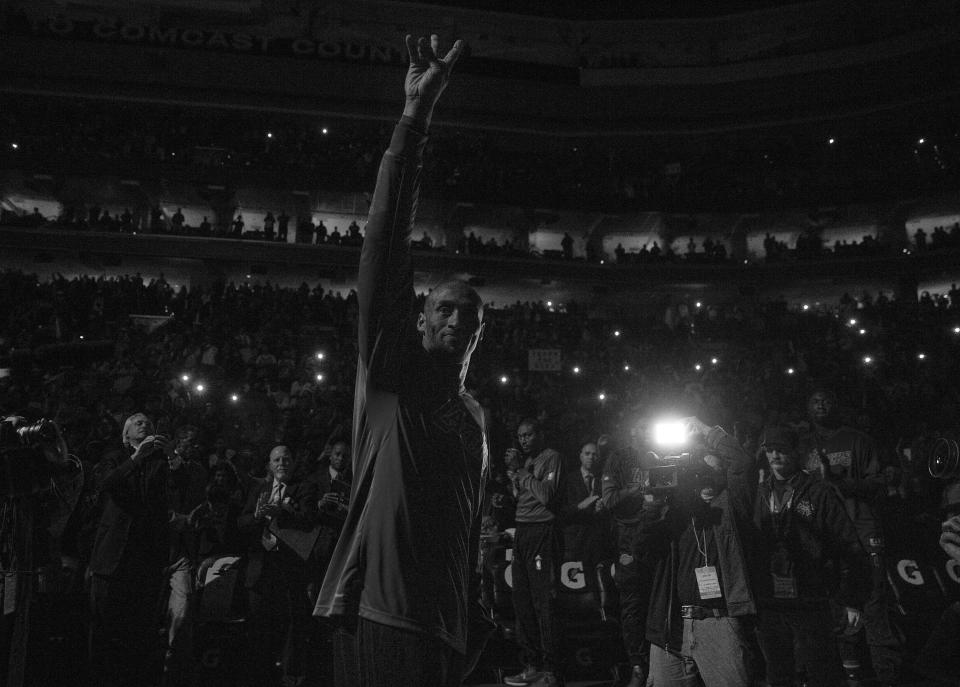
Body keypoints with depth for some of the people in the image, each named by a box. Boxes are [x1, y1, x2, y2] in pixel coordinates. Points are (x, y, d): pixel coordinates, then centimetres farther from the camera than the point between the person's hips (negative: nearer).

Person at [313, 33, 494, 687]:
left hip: (446, 626, 7)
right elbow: (385, 241, -14)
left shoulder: (473, 416, 17)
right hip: (381, 614, -6)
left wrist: (472, 629, 20)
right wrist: (415, 118, -20)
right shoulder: (392, 372, -2)